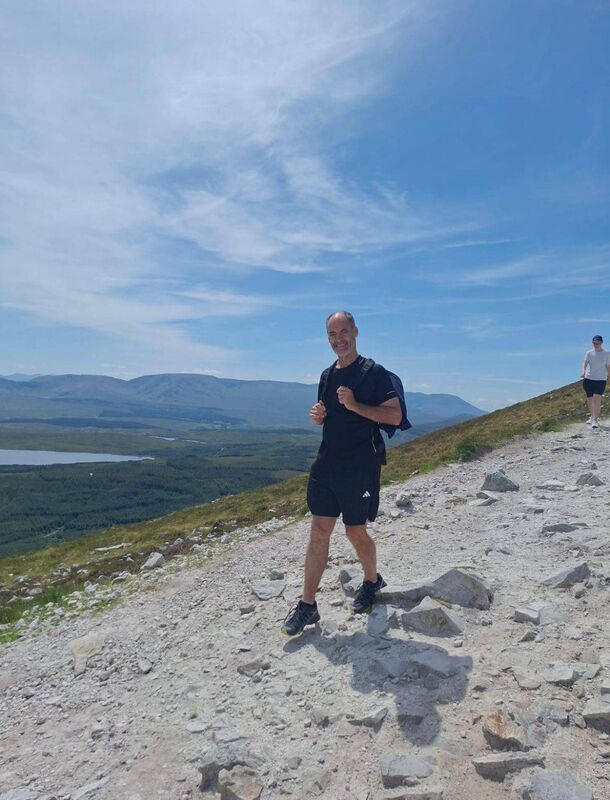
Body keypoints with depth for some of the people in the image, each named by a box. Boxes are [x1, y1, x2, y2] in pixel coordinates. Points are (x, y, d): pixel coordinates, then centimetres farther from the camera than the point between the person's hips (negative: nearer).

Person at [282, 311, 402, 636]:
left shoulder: (374, 373, -7)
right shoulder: (327, 376, 13)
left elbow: (395, 416, -13)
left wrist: (355, 405, -22)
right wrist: (317, 416, 1)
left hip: (361, 466, -5)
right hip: (327, 463, 6)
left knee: (355, 532, 6)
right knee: (319, 532, 4)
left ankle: (372, 581, 36)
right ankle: (307, 605, 11)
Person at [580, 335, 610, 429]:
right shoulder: (589, 353, 3)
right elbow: (585, 363, -11)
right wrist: (583, 371, -29)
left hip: (601, 379, -2)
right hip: (588, 379, 2)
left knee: (597, 399, -15)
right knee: (589, 399, 9)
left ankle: (595, 420, -13)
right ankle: (592, 416, 31)